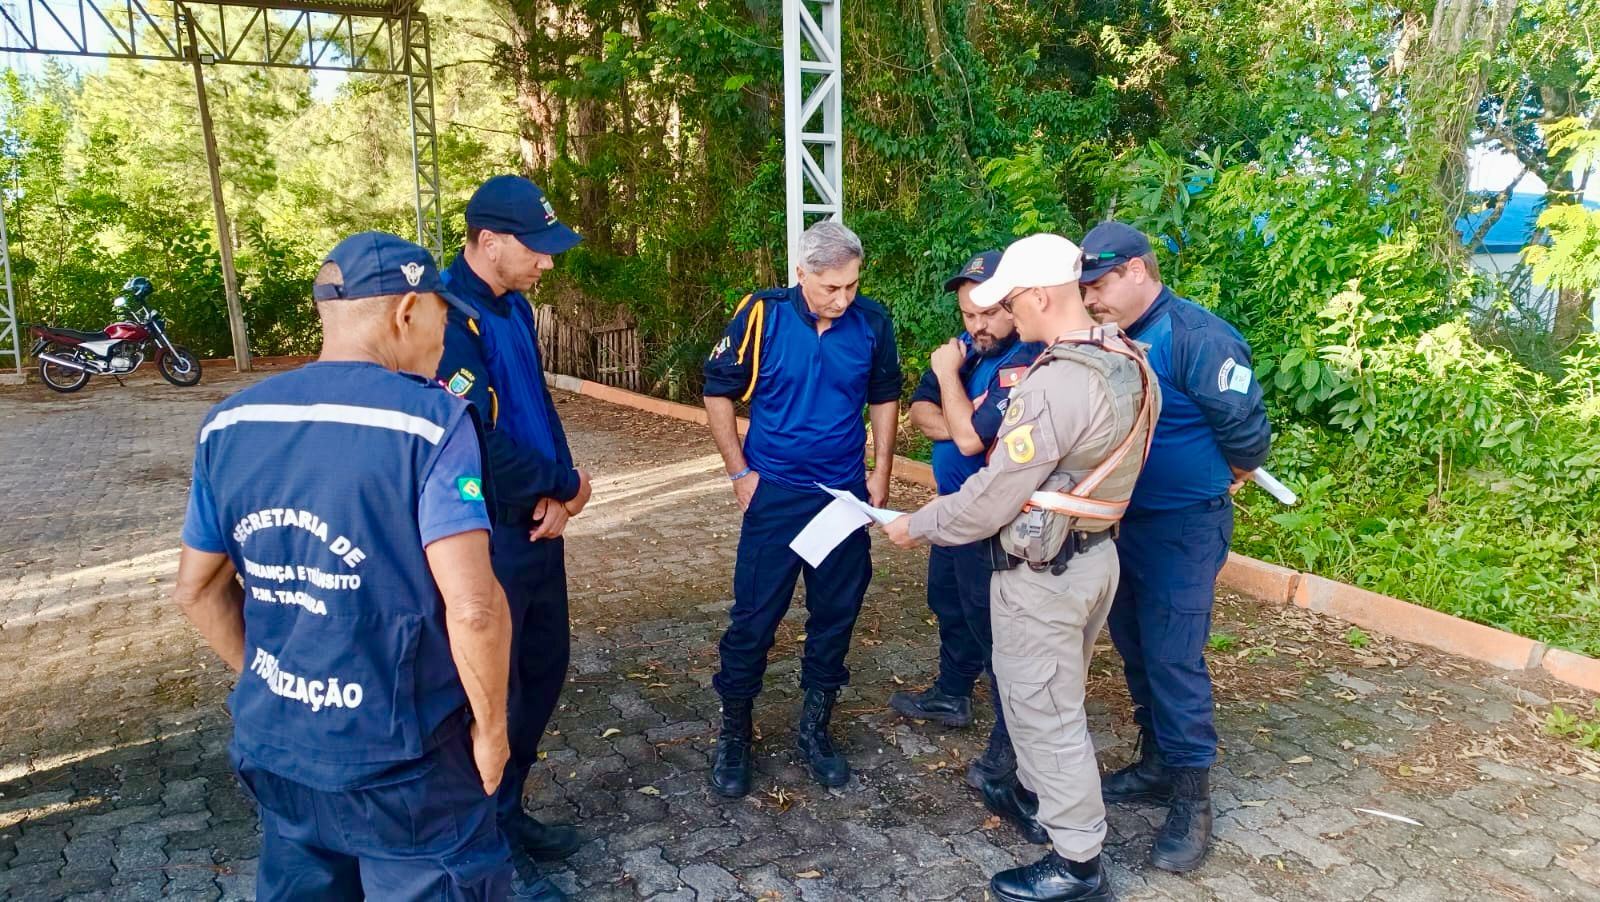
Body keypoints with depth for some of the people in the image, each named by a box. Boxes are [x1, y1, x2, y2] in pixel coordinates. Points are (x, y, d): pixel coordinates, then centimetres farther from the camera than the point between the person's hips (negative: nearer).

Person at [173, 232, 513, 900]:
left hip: (273, 746, 6)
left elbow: (198, 587, 8)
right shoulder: (429, 421, -19)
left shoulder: (230, 423, -1)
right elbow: (472, 609, -25)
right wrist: (491, 726, -10)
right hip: (400, 760, -5)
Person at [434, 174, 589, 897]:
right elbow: (480, 443, -25)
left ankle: (509, 810, 38)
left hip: (537, 525, 9)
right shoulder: (448, 317, -21)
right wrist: (563, 486, -10)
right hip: (486, 535, -9)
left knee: (545, 664, 19)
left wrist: (563, 490, -7)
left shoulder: (513, 308, 9)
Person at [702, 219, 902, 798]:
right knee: (754, 617, 3)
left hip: (847, 494, 3)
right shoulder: (762, 315, -12)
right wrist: (740, 473, -6)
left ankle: (815, 728, 30)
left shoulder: (872, 322, -5)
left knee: (836, 615, 11)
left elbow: (884, 398, 10)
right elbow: (718, 392, -3)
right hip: (775, 493, -2)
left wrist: (881, 471, 5)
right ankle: (733, 733, 23)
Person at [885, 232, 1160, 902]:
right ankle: (1043, 796, 45)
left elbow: (989, 502, -22)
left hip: (1042, 573, -9)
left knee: (1043, 710, 7)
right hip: (1095, 553, 9)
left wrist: (917, 526, -7)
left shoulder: (1054, 384, -27)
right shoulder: (1129, 363, 1)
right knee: (1055, 697, 25)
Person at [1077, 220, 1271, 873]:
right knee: (1134, 648, 16)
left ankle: (1192, 799, 14)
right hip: (1122, 521, 8)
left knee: (1173, 659, -2)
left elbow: (1247, 431, -16)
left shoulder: (1198, 339, -20)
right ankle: (1157, 763, 34)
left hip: (1184, 528, -7)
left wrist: (1215, 483, 0)